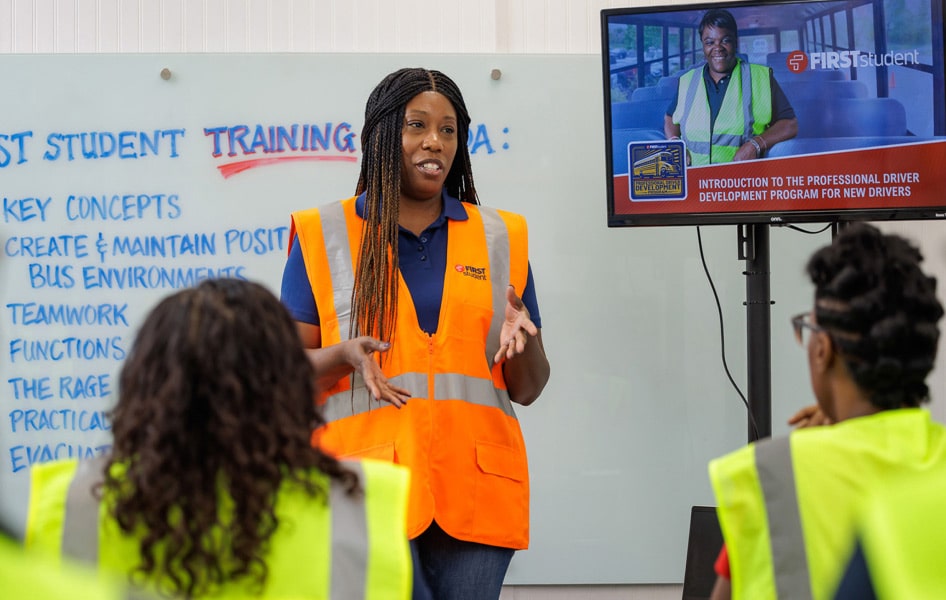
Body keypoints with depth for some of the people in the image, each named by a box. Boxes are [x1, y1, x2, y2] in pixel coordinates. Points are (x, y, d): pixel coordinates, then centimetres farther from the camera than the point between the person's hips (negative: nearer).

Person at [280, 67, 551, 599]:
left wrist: (520, 335, -8)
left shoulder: (499, 237, 13)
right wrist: (345, 355, -15)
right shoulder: (323, 236, 7)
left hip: (476, 491, 2)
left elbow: (528, 390, 13)